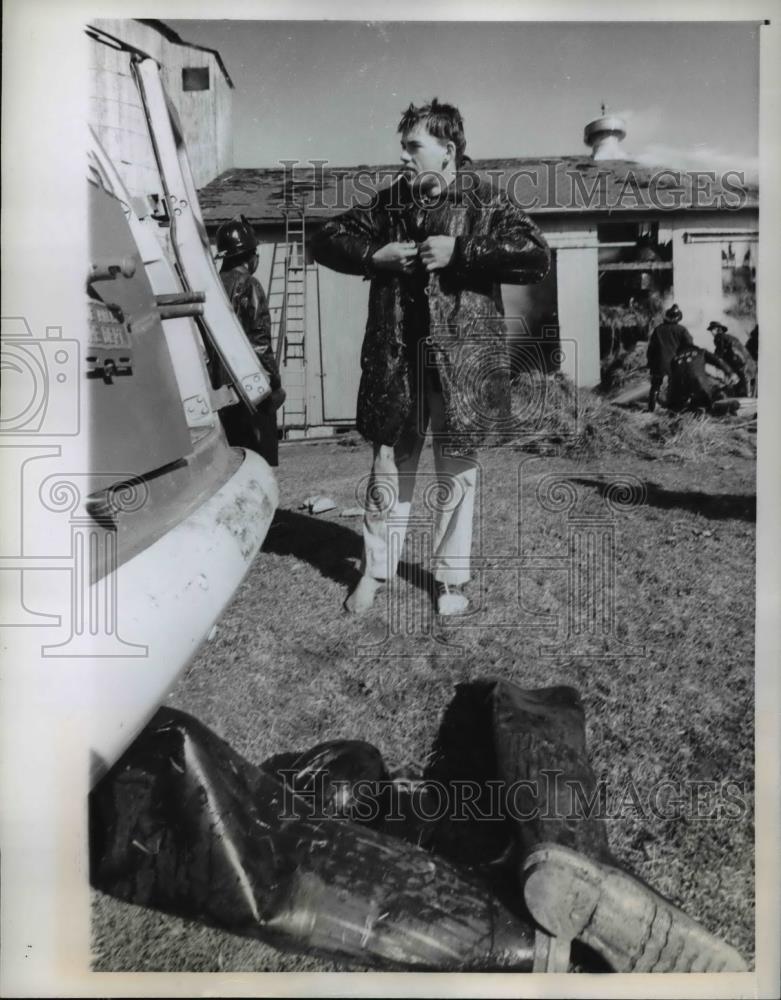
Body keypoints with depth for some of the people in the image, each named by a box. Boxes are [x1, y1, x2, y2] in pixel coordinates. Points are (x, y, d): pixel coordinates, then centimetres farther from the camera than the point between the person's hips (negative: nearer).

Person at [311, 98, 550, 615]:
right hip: (395, 358, 3)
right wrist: (373, 255, -3)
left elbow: (537, 257, -13)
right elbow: (327, 240, 16)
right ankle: (376, 571, 23)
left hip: (461, 359, -3)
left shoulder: (486, 205, 0)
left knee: (457, 473, 7)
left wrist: (459, 252, -17)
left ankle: (451, 579, 21)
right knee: (390, 466, 8)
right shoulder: (390, 202, 12)